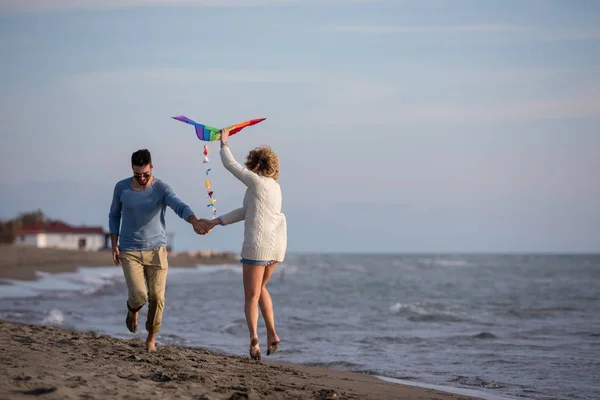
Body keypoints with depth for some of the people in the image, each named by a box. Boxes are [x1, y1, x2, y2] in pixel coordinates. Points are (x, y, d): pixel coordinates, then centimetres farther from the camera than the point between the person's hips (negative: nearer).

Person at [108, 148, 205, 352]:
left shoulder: (162, 188, -11)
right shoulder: (121, 187, -4)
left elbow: (181, 207, -29)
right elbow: (114, 215, 10)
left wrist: (195, 221, -51)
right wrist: (114, 245, 0)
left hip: (156, 250, 0)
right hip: (129, 251, 0)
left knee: (156, 297, -3)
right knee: (139, 296, -13)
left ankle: (151, 337, 21)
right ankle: (132, 309, 26)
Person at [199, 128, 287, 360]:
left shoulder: (256, 181, -5)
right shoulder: (275, 187, 17)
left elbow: (230, 164, 4)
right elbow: (246, 212, 17)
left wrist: (224, 143, 21)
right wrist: (217, 222, 16)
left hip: (257, 244, -7)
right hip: (277, 245, 7)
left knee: (251, 296, 1)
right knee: (260, 288, 25)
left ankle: (253, 335, -18)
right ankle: (271, 333, 13)